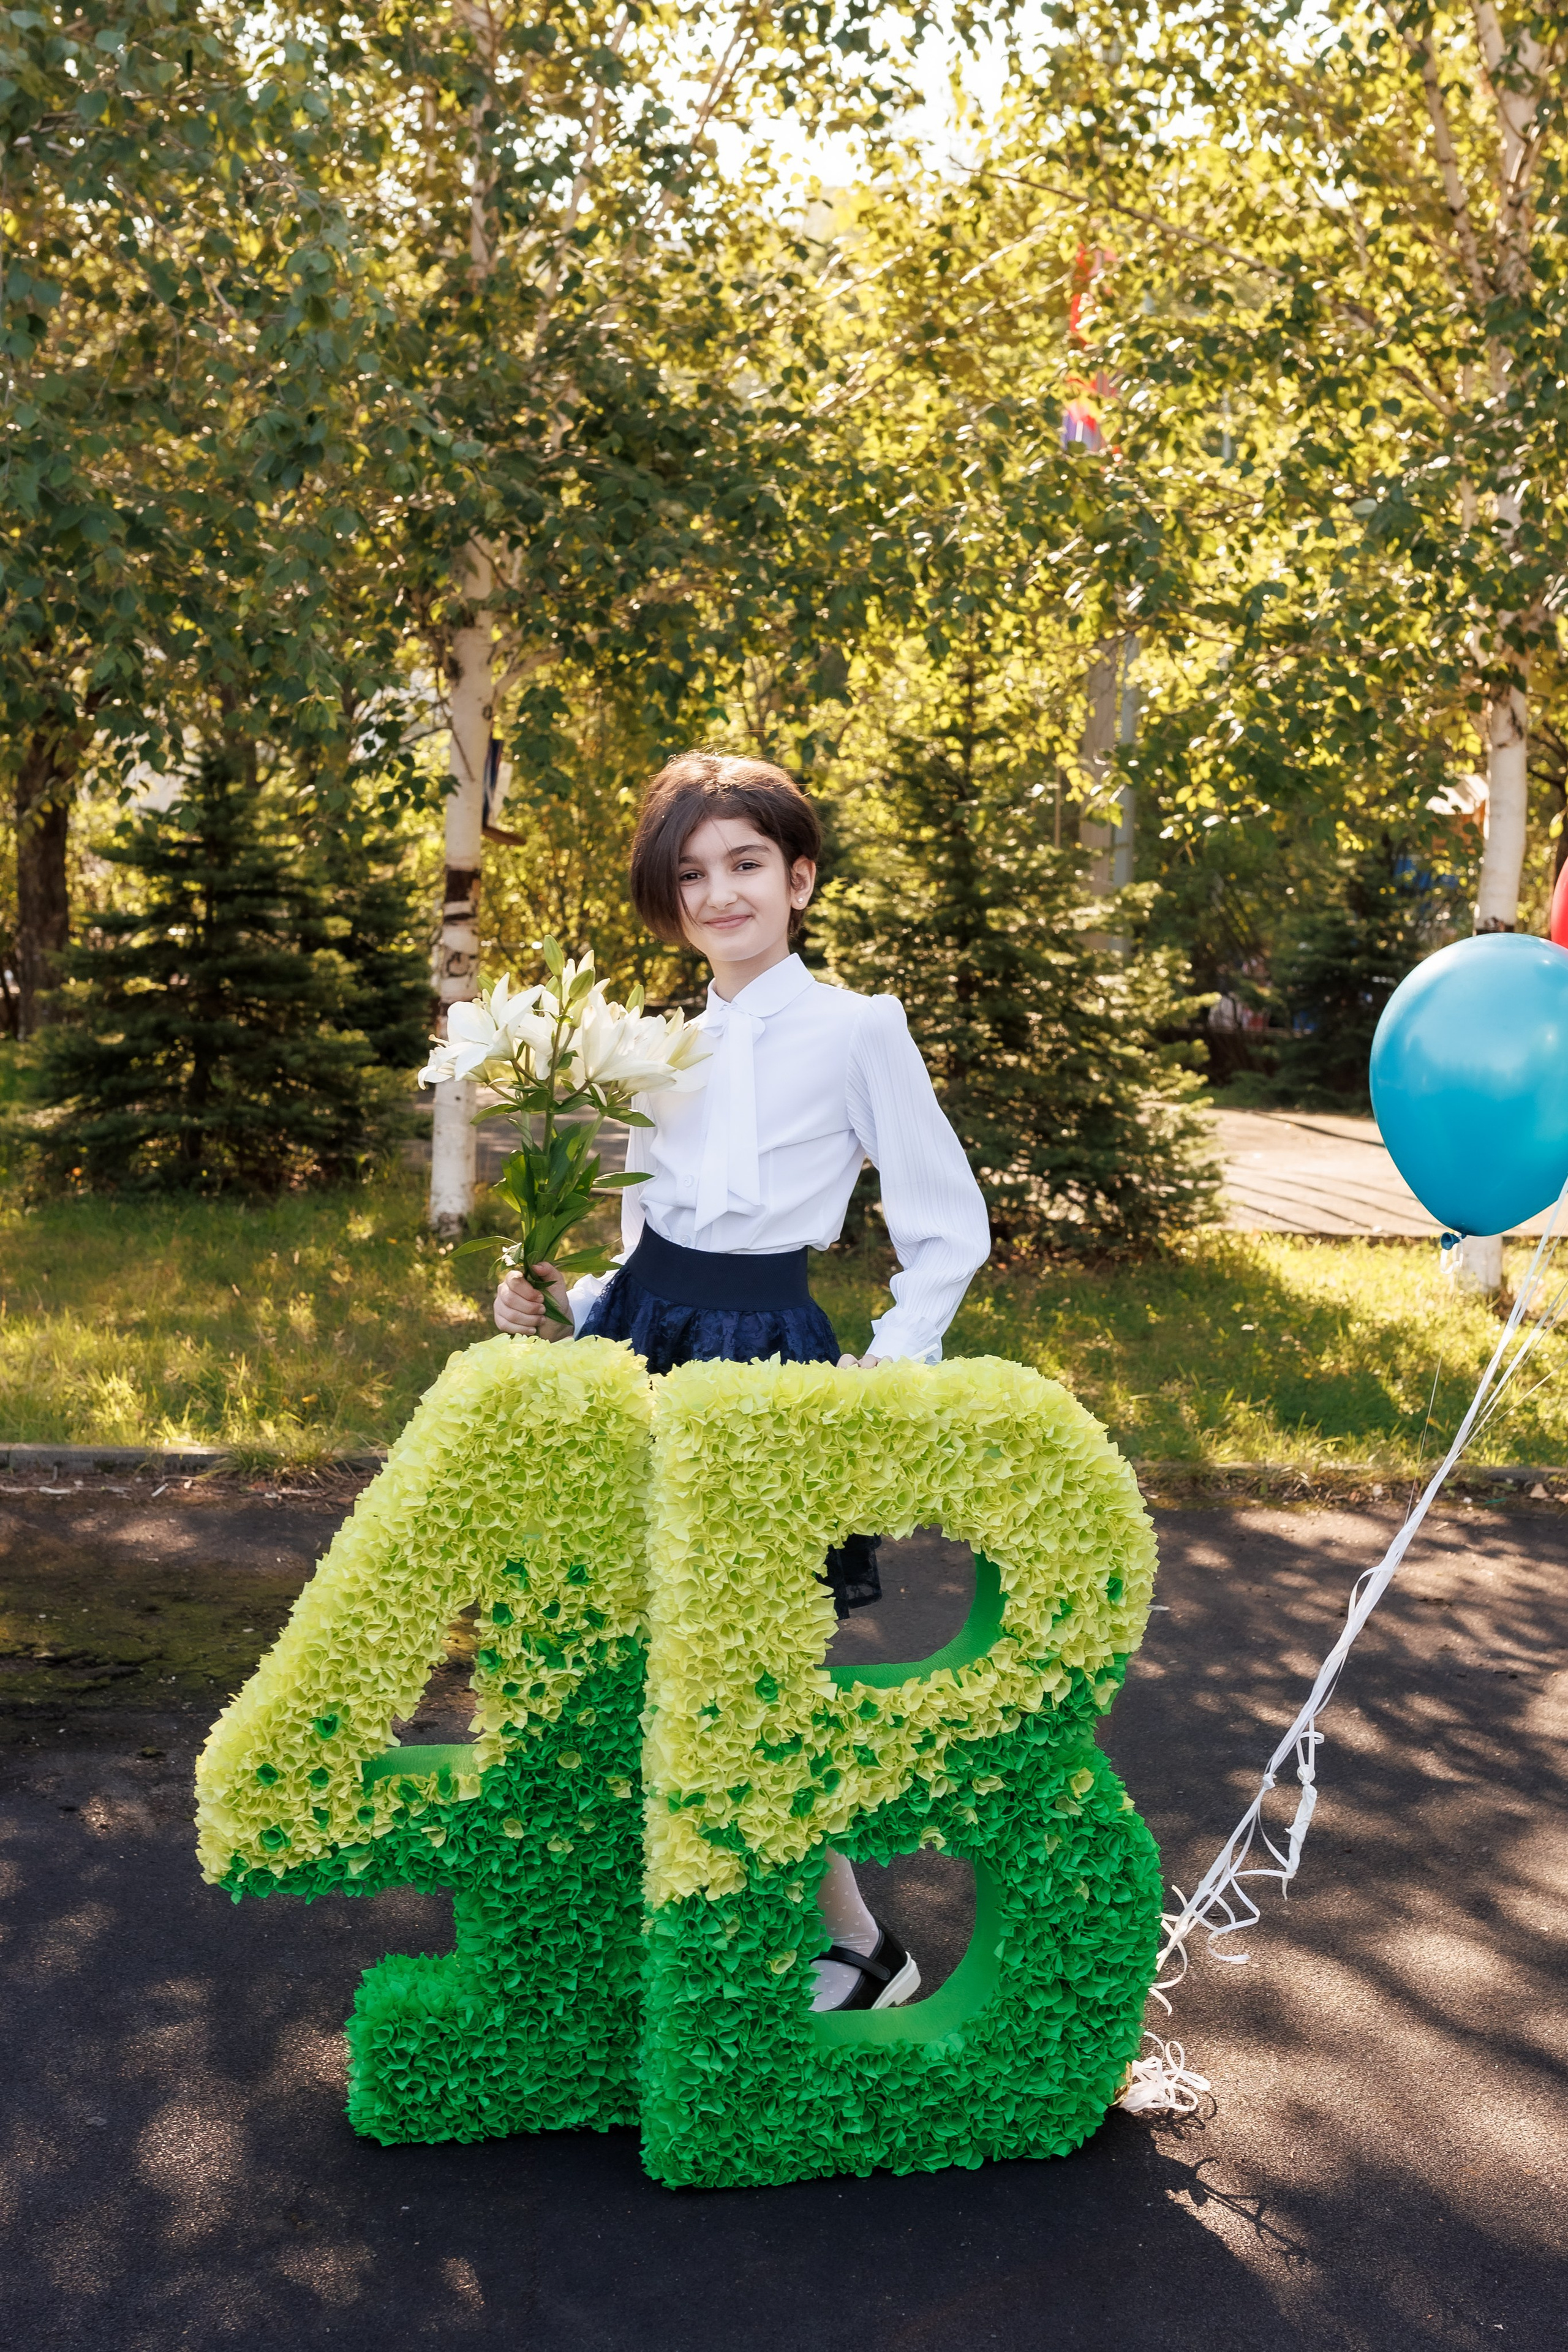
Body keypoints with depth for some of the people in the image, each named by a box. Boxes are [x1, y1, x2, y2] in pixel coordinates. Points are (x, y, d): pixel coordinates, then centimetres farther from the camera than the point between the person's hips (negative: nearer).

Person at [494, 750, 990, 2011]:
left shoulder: (856, 1030, -4)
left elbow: (950, 1233, -1)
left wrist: (883, 1378, -7)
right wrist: (566, 1307, 1)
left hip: (771, 1357, -5)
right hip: (647, 1343, 5)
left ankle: (860, 1949, 17)